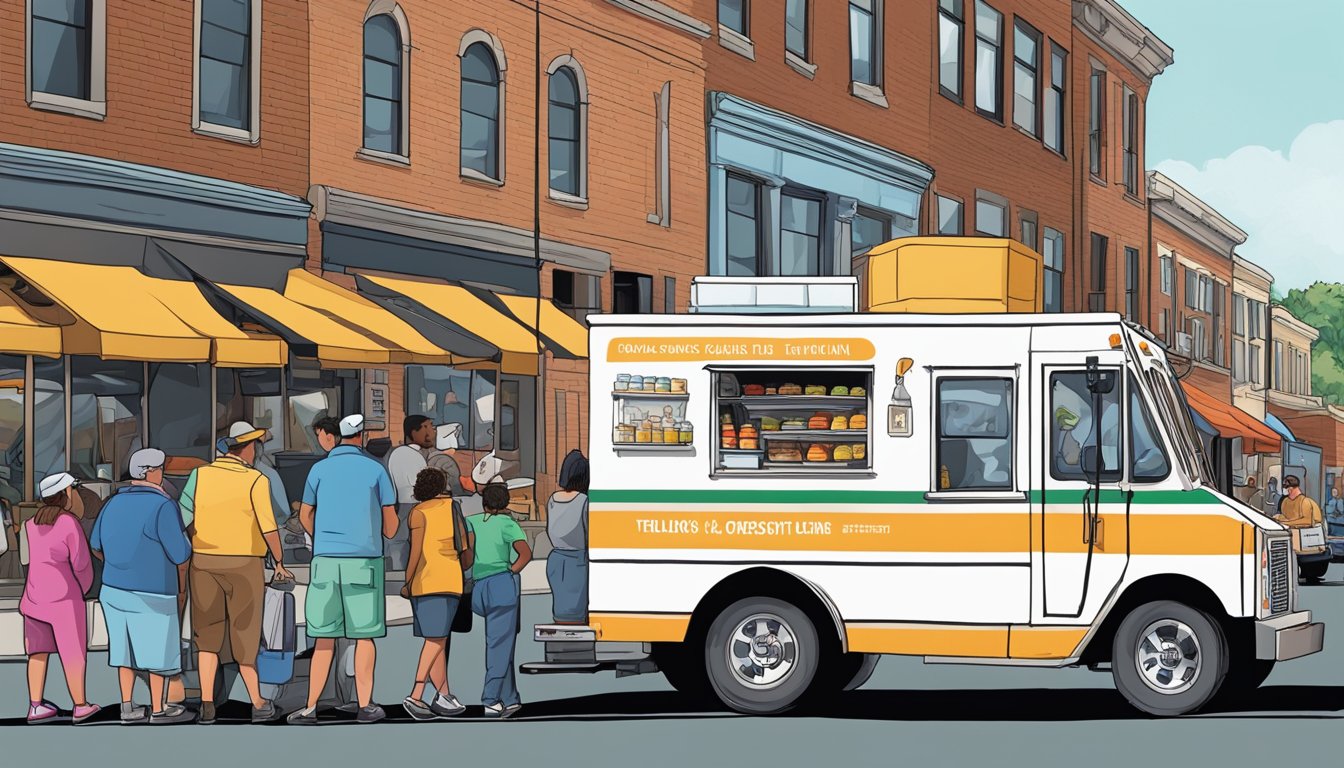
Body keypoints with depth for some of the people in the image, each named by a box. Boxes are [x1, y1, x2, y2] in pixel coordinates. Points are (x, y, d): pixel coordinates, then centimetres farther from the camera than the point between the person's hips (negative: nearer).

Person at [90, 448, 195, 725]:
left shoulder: (115, 503, 4)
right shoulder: (162, 506, -18)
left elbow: (97, 543, 17)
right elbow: (179, 554, -17)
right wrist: (186, 540, 3)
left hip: (115, 587, 7)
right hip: (151, 594, -7)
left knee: (127, 646, 13)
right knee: (159, 648, 6)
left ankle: (128, 707, 14)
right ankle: (158, 709, 13)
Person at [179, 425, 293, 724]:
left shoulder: (200, 475, -2)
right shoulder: (255, 480, -11)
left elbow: (183, 517, -5)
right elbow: (269, 527, -13)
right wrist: (280, 563, 0)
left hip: (204, 563, 3)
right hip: (244, 565, -2)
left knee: (208, 634, 13)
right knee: (244, 633, 9)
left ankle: (207, 705, 5)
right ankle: (258, 705, 17)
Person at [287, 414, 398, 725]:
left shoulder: (319, 469, 6)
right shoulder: (375, 469, 2)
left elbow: (305, 515, 18)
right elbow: (391, 525, 6)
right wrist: (384, 534, 30)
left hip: (326, 560, 2)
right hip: (364, 560, -2)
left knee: (325, 638, 4)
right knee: (364, 635, 6)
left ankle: (310, 708, 0)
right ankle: (365, 706, 7)